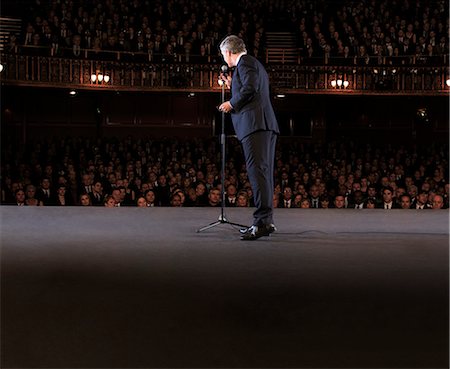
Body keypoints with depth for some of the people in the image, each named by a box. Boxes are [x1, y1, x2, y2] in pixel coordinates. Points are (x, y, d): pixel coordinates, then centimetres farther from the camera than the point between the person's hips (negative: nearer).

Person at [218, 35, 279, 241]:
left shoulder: (245, 62, -2)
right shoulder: (254, 65, 30)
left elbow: (249, 89, -17)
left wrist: (231, 103, -5)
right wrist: (232, 85, 28)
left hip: (254, 124, -11)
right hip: (267, 125, 11)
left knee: (257, 171, -16)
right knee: (264, 172, 9)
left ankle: (263, 221, -23)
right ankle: (266, 221, 11)